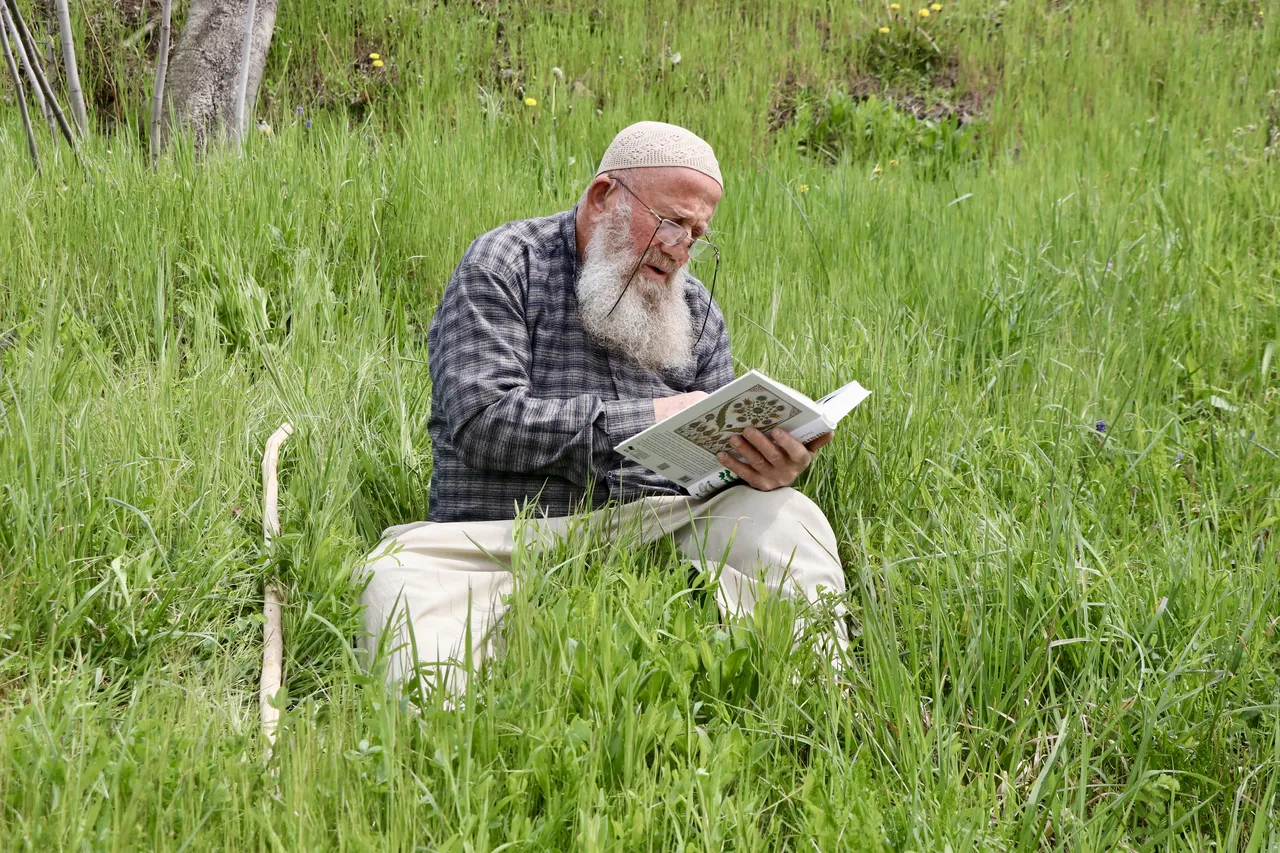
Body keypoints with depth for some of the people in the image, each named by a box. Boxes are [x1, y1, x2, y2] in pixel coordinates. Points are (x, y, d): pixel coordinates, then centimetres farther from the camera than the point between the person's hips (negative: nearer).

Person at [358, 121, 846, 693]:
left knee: (784, 514, -22)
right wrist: (645, 418, -15)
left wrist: (763, 468, -14)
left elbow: (722, 455, 13)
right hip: (507, 533, -4)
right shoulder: (502, 266, 1)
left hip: (660, 524, 4)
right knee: (405, 574, -33)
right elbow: (484, 422, -12)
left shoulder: (697, 310, 18)